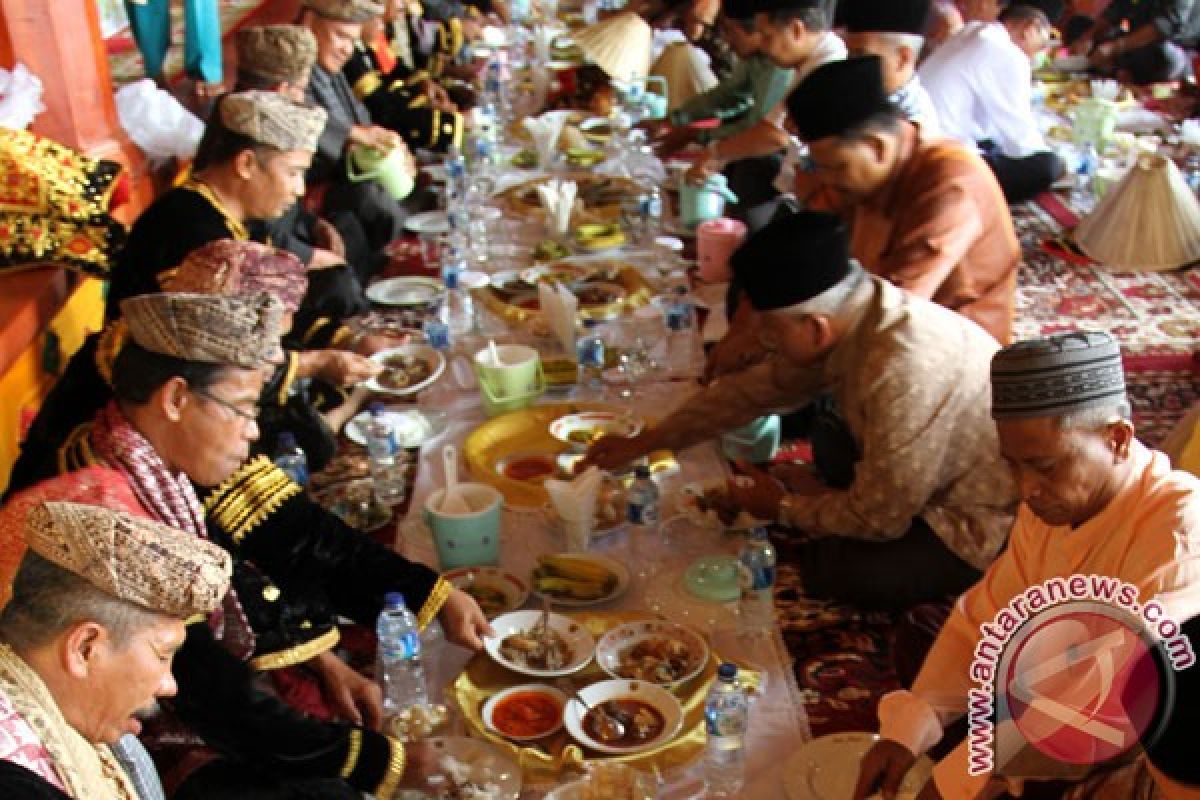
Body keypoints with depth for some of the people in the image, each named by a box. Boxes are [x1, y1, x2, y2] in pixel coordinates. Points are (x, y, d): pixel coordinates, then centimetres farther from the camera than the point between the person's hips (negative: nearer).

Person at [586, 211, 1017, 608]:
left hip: (981, 525, -8)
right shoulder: (851, 312, -10)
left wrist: (782, 507, -8)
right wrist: (643, 443, 6)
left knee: (826, 570, -13)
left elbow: (880, 517, -26)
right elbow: (753, 389, 4)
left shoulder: (903, 372, -36)